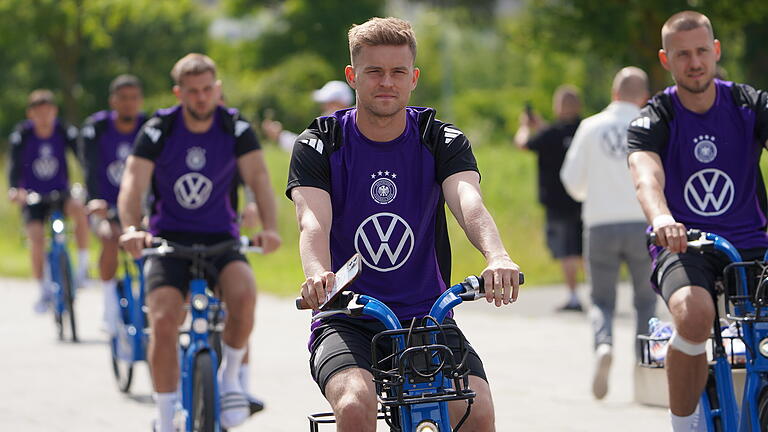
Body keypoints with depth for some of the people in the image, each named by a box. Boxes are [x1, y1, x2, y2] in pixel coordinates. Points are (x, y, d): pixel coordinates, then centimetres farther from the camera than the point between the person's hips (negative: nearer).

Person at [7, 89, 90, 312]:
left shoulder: (65, 132, -10)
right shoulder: (21, 135, -12)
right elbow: (14, 164, -22)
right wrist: (14, 190, -42)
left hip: (60, 192, 0)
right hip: (33, 196, 0)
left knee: (79, 209, -32)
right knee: (36, 236, -22)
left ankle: (83, 267, -17)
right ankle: (44, 290, -3)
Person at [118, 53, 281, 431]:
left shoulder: (236, 128, -5)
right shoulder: (158, 130, -8)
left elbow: (258, 177, -15)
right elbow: (133, 183, -18)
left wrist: (269, 227, -34)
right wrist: (131, 229, -39)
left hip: (219, 238, 1)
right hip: (169, 239, 0)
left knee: (244, 295, -31)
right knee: (163, 322, -22)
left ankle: (230, 377, -4)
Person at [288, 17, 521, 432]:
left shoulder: (443, 141, 1)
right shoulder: (319, 145, -2)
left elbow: (469, 204, -18)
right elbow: (314, 223, -18)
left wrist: (497, 256, -41)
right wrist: (318, 275, -42)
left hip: (426, 316, 2)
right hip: (347, 323, -2)